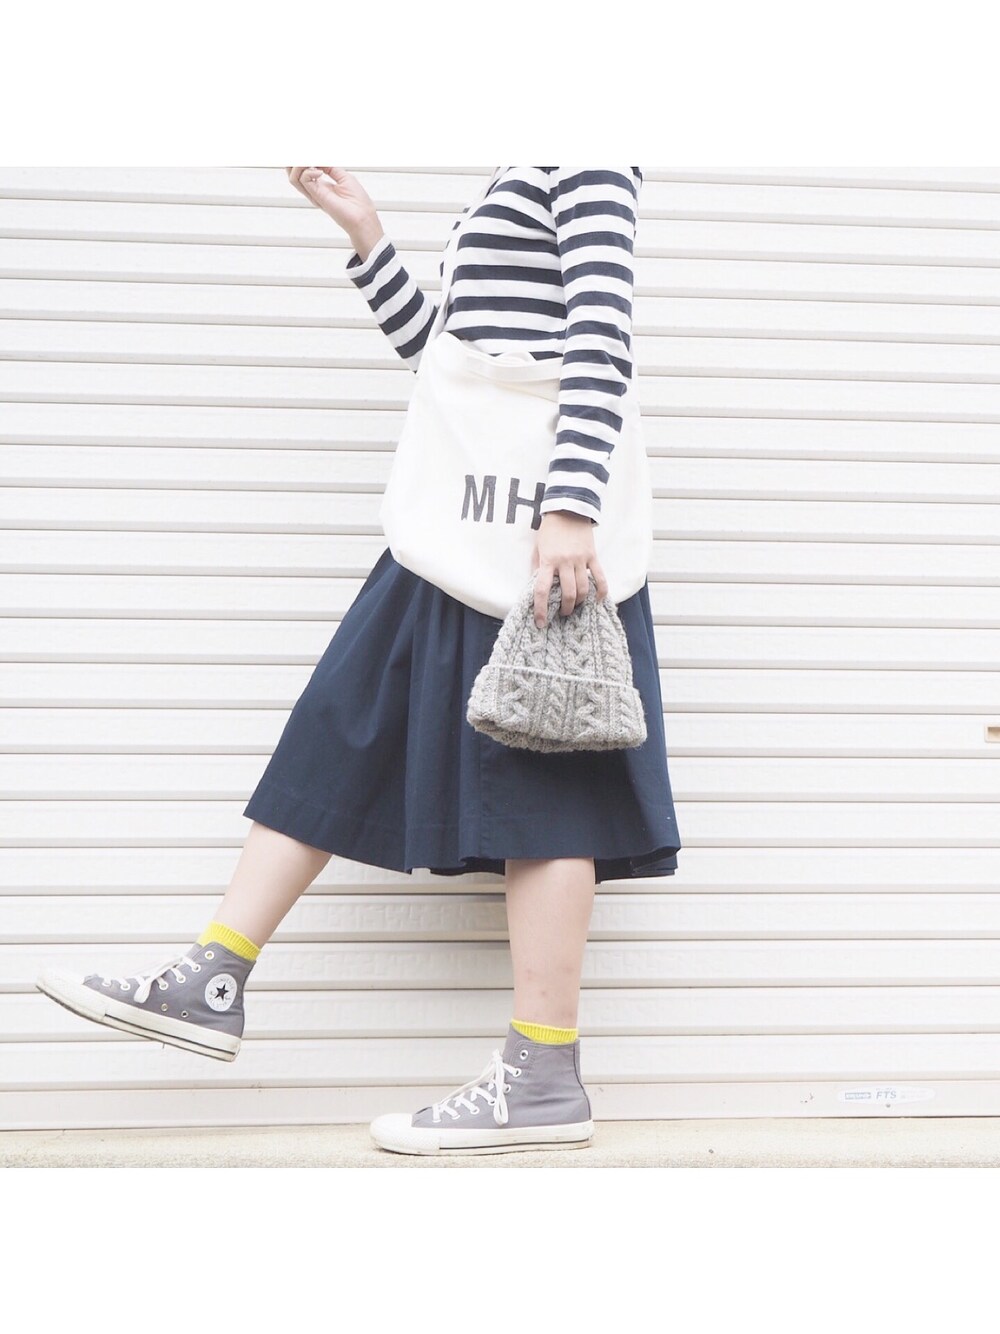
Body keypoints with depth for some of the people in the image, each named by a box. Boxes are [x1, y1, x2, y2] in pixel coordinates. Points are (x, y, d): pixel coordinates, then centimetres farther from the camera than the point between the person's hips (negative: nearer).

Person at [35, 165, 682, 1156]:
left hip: (537, 524, -10)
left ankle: (544, 1077, -4)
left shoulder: (587, 163, -6)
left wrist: (569, 510, -26)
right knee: (341, 731, 7)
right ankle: (211, 986, 11)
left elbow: (603, 333, -17)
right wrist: (364, 234, 18)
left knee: (534, 771, -8)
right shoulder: (505, 190, 22)